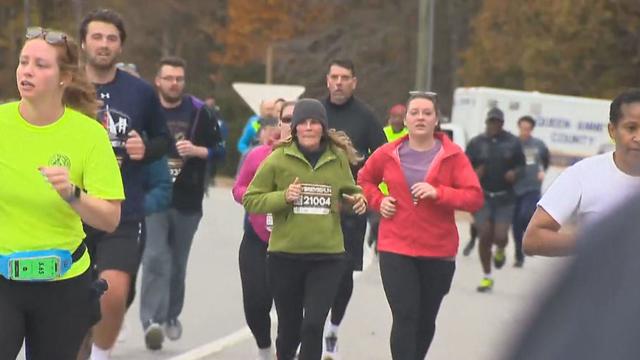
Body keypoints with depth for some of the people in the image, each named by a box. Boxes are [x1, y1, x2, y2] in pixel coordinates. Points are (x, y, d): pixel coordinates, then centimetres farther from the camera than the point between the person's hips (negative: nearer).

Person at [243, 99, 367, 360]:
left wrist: (358, 200, -3)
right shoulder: (278, 159, -4)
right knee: (289, 326, 14)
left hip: (328, 257, 0)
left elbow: (350, 192, 19)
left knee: (313, 325, -12)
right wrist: (283, 197, -17)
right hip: (285, 256, 0)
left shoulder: (338, 158, 2)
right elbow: (250, 200, -2)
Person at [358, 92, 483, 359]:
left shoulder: (452, 156, -4)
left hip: (439, 251, 1)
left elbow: (475, 197, -10)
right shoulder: (387, 154, 1)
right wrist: (378, 200, 2)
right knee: (405, 318, -12)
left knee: (426, 320, 15)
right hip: (396, 249, -1)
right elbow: (364, 180, 21)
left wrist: (438, 192, -23)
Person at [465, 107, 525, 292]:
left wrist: (515, 173, -10)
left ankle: (500, 251, 29)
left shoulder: (513, 143, 4)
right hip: (482, 196, 0)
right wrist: (474, 173, -16)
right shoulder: (476, 143, 3)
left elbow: (521, 165, 12)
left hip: (505, 198, 0)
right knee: (485, 236, -5)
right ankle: (487, 277, 11)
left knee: (500, 236, -11)